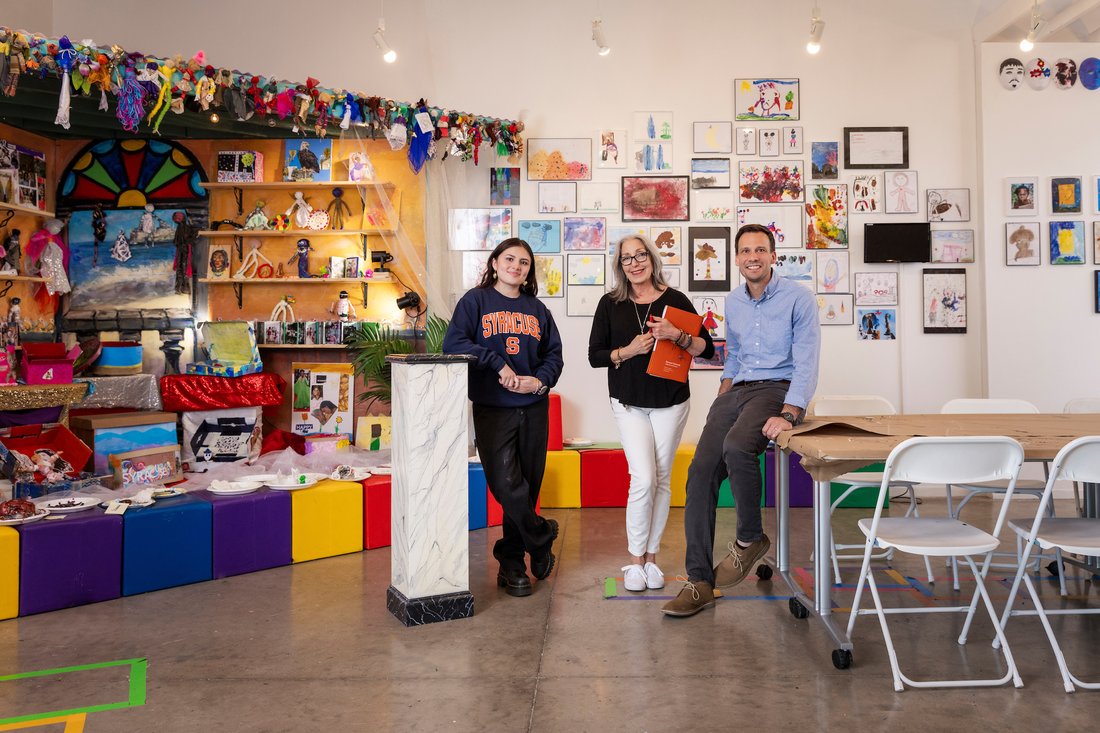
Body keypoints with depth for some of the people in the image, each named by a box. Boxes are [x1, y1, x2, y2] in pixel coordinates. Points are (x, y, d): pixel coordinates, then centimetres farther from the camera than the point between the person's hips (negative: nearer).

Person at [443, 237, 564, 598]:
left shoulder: (536, 308, 14)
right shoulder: (475, 300, 2)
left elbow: (554, 354, 13)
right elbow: (454, 343, -10)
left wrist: (541, 380, -7)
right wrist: (498, 365, -16)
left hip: (534, 408, 4)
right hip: (492, 409, -3)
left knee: (528, 486, 7)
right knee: (506, 485, -12)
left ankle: (511, 563, 22)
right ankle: (542, 536, 14)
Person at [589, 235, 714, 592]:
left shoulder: (675, 300, 0)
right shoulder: (610, 304, 2)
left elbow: (707, 349, -2)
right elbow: (595, 355, 1)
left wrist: (677, 335, -20)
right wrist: (628, 351, -16)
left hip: (670, 403, 1)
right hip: (629, 404, -1)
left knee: (662, 480, 6)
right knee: (643, 479, -12)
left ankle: (651, 557, 21)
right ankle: (635, 560, 6)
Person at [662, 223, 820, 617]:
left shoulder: (798, 298, -2)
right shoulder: (732, 303, 17)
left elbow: (806, 363, -10)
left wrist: (789, 415, -23)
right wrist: (723, 395, 14)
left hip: (777, 389, -6)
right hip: (736, 391, 6)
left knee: (736, 446, -35)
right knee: (701, 471, -13)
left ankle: (751, 538, -9)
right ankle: (700, 581, -7)